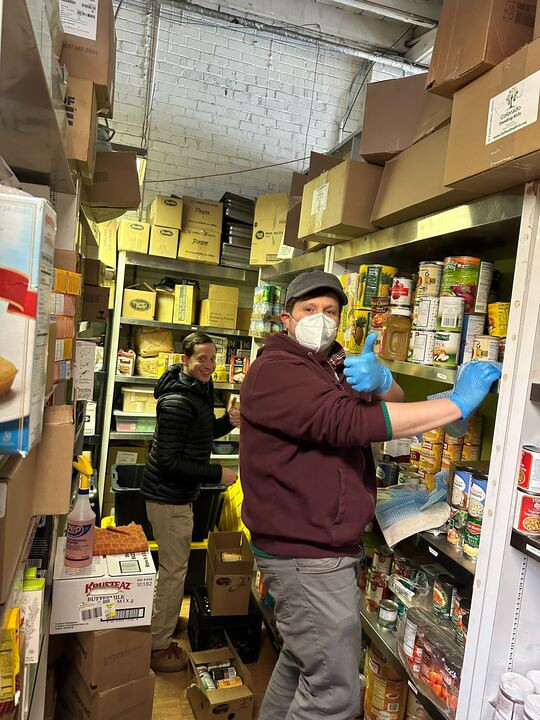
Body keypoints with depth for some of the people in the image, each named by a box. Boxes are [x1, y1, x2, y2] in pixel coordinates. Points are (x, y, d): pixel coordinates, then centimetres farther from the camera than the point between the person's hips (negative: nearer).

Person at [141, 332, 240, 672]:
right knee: (174, 569, 3)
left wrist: (228, 422, -1)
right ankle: (159, 647, 21)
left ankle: (166, 622, 46)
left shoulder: (200, 390, 7)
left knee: (174, 564, 25)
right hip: (169, 496, -10)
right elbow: (170, 461, -27)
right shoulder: (177, 400, -25)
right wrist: (218, 474, -23)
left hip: (178, 494, 10)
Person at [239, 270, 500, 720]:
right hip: (308, 558, -10)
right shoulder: (276, 370, -15)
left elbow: (392, 403, 2)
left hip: (324, 549, 10)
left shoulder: (334, 368, 15)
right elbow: (350, 423, -29)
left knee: (301, 662, 24)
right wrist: (458, 404, -26)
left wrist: (381, 381, -22)